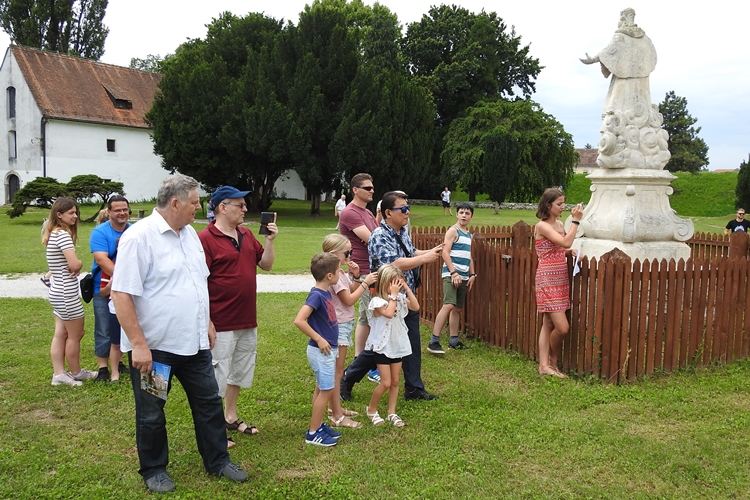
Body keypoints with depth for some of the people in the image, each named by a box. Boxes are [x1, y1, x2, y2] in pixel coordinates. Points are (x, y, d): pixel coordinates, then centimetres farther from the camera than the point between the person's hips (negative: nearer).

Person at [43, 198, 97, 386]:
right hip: (67, 294, -10)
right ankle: (76, 373, 20)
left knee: (60, 334, 12)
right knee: (75, 335, 6)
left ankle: (59, 374, 16)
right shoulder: (63, 234, -20)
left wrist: (73, 266, -6)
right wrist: (80, 263, -6)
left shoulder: (53, 233, 12)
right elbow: (75, 265, -28)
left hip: (58, 292, 10)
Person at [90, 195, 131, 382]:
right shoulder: (100, 232, -12)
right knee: (104, 330, 4)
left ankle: (118, 363, 29)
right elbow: (102, 260, -23)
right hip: (104, 288, -3)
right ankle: (103, 367, 16)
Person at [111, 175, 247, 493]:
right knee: (151, 414, 12)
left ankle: (218, 461, 30)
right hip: (153, 347, -7)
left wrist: (207, 321, 16)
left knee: (209, 402, 14)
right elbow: (121, 294, -21)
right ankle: (153, 470, 31)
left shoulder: (189, 233, 7)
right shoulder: (139, 236, -18)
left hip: (194, 343, 7)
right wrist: (138, 344, -23)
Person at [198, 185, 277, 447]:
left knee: (240, 371, 21)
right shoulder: (205, 239, -15)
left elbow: (266, 264, 13)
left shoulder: (247, 234, 7)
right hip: (221, 324, -8)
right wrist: (206, 322, -19)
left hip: (248, 321, 8)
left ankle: (231, 417, 37)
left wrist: (270, 240, -3)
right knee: (217, 376, 4)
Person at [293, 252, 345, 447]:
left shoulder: (325, 293, 4)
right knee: (326, 390, -1)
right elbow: (299, 321, -29)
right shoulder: (316, 295, -22)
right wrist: (319, 339, -23)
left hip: (328, 350, 9)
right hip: (321, 351, -9)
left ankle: (319, 425, 31)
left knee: (322, 389, 18)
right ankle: (313, 433, 10)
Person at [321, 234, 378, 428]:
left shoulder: (340, 273, 10)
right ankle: (337, 416, 5)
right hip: (338, 326, -10)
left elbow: (351, 291, 17)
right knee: (337, 372, -2)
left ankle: (336, 408, 31)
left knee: (337, 370, 19)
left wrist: (355, 277, 3)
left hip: (345, 324, 10)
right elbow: (349, 300, -21)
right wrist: (365, 282, -15)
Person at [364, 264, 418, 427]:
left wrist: (407, 289, -10)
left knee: (395, 381, 11)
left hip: (398, 345, 6)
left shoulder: (400, 297, 2)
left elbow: (416, 307, -6)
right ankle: (371, 410, 17)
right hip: (382, 346, -6)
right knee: (386, 383, -5)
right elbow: (388, 313, -32)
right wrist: (393, 295, -25)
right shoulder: (377, 301, -18)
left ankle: (392, 413, 23)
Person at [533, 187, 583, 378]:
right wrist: (576, 220, -17)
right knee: (562, 327, -8)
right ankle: (552, 362, 15)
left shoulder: (559, 224, 13)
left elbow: (562, 249, 16)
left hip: (561, 279, 8)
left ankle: (545, 365, 15)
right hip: (547, 280, -8)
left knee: (548, 325, 10)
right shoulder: (542, 226, -13)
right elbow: (566, 242, -24)